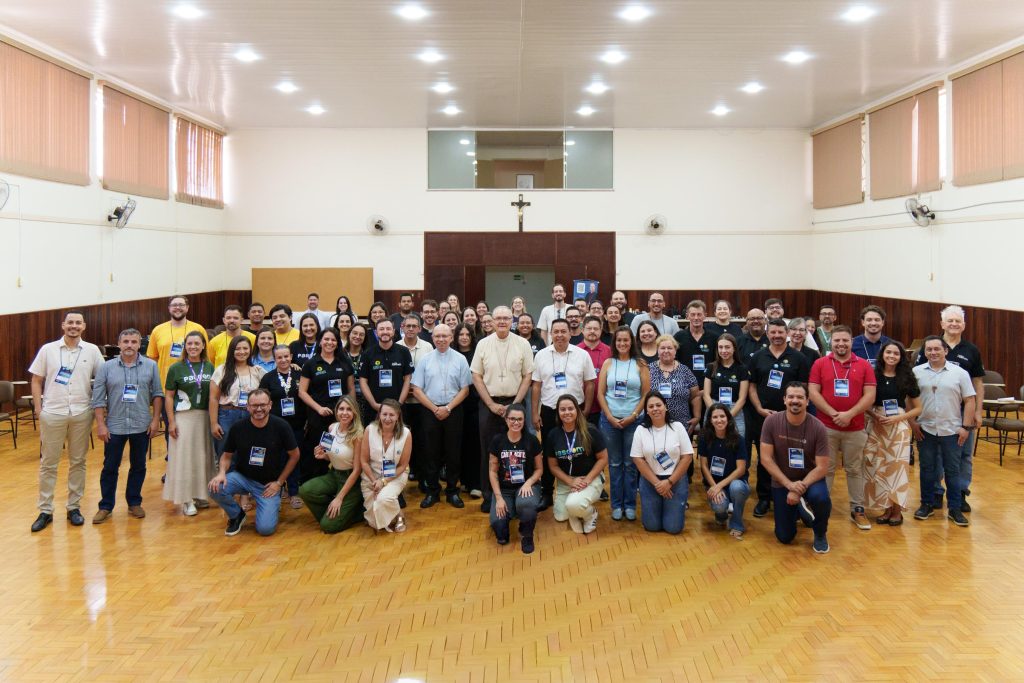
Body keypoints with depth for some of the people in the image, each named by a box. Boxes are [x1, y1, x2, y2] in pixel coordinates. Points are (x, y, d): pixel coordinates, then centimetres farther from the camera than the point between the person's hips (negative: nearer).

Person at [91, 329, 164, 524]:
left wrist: (155, 419, -2)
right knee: (110, 467, 6)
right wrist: (101, 425, -7)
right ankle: (106, 506, 16)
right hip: (114, 427, -1)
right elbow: (98, 399, -3)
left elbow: (157, 394, 4)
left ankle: (134, 502, 24)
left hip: (142, 426, 1)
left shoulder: (151, 366, 0)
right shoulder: (106, 367, -2)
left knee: (138, 466, 11)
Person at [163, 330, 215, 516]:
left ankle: (200, 494, 19)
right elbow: (168, 396, -2)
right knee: (184, 457, -1)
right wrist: (171, 422, -7)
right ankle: (186, 499, 5)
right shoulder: (176, 368, -2)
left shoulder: (209, 367, 6)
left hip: (205, 417, 3)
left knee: (203, 456, 7)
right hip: (183, 417, -3)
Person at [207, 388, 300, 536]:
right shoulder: (238, 427, -8)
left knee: (265, 528, -19)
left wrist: (279, 482, -4)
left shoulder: (281, 427, -12)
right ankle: (236, 515, 4)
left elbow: (294, 455, -1)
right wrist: (222, 473, -17)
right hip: (243, 477, 2)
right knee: (215, 488, -28)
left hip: (269, 484, -2)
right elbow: (227, 455, 5)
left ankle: (274, 504, 18)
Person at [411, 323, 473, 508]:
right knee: (431, 452, 6)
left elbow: (465, 389, 0)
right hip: (429, 411, 1)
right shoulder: (424, 359, 2)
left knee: (453, 452, 5)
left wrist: (448, 408, -10)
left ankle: (452, 491, 16)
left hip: (453, 411, 0)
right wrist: (435, 409, -8)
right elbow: (417, 389, 0)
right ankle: (432, 491, 17)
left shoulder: (460, 359, 0)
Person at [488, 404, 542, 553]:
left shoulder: (531, 440, -6)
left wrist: (528, 483, -17)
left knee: (526, 504, -38)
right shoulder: (498, 440, -4)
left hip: (527, 485, -1)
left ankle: (526, 535, -5)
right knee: (497, 523, -23)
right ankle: (503, 533, 19)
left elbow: (539, 468, 3)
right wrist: (499, 497, -9)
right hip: (504, 488, 1)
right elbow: (492, 471, 0)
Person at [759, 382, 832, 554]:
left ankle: (820, 534, -2)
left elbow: (822, 467, -17)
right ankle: (798, 509, 36)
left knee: (821, 498, -36)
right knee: (785, 537, 1)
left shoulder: (818, 428, -20)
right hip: (782, 482, 1)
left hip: (810, 479, -1)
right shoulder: (771, 421, -17)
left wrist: (800, 488, -27)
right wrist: (789, 484, -22)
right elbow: (765, 458, -15)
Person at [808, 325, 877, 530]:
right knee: (825, 469, 7)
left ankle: (858, 509, 17)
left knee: (855, 469, 9)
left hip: (855, 428, 0)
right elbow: (813, 393, -4)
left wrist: (850, 414, -16)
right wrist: (833, 414, -14)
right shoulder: (819, 364, 2)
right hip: (826, 427, 0)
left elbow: (870, 396, -4)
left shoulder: (864, 365, 2)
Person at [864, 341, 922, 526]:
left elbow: (917, 408, 5)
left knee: (898, 466, -1)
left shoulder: (906, 378, 2)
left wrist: (897, 418, -8)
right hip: (876, 426, 1)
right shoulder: (873, 375, 1)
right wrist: (874, 415, -12)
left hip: (899, 426, -1)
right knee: (878, 467, 2)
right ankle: (886, 508, 14)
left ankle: (897, 509, 9)